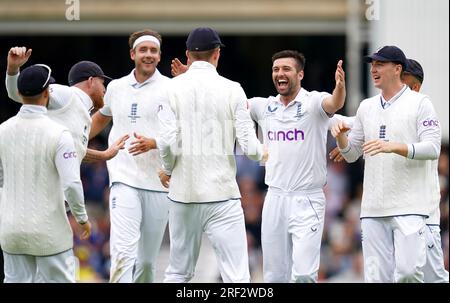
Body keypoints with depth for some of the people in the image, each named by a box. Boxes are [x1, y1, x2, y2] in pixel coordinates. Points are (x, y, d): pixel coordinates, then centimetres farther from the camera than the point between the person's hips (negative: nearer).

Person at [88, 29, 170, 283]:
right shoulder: (116, 88, 11)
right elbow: (101, 118, 31)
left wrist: (153, 143, -22)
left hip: (158, 183, -1)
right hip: (124, 181, 1)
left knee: (147, 261, 4)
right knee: (123, 253, -16)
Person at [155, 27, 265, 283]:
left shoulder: (171, 89, 0)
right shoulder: (231, 90, -3)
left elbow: (168, 143, -8)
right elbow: (249, 146, -7)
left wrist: (167, 171, 12)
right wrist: (261, 153, 16)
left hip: (183, 194, 2)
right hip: (222, 194, -2)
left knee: (179, 273, 14)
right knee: (237, 276, -5)